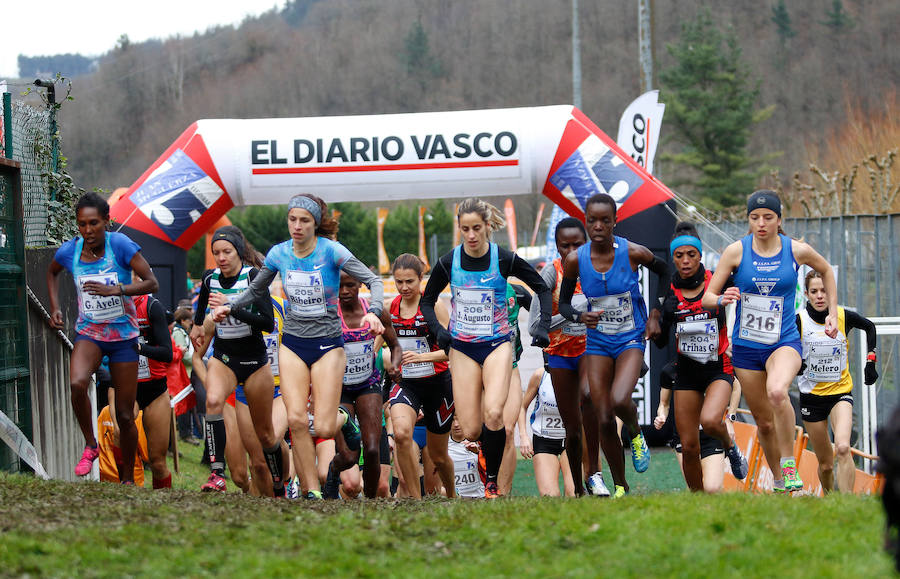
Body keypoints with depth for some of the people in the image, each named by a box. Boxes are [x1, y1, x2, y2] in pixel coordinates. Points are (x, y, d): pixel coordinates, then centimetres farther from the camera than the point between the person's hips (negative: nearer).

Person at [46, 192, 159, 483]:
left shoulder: (120, 245, -15)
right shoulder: (69, 251, -6)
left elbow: (152, 283, -17)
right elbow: (52, 272, 18)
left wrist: (115, 289, -30)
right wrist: (54, 307, 6)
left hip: (123, 336, -1)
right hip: (88, 333, 1)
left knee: (125, 416, 4)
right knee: (77, 383, -32)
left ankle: (128, 478, 22)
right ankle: (90, 446, -10)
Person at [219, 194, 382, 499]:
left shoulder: (331, 251, -11)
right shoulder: (279, 254, 1)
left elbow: (373, 281, -13)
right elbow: (256, 290, 18)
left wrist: (373, 312, -31)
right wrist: (230, 305, 3)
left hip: (327, 344, -3)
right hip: (293, 344, 3)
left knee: (324, 429, -10)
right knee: (296, 419, -15)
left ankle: (343, 418, 28)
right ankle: (312, 492, -5)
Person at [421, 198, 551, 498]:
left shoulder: (505, 259, -9)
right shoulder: (448, 263, -4)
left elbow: (542, 288, 5)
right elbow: (427, 301, 9)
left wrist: (543, 326, -6)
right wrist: (438, 330, -8)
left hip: (497, 344, -2)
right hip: (462, 348, 2)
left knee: (493, 414, -26)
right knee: (471, 431, -5)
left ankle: (492, 483, -12)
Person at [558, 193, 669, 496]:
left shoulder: (633, 253, -14)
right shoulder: (575, 260, -9)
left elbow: (664, 272, 6)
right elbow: (563, 303, 3)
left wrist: (655, 315, 1)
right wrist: (580, 317, -18)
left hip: (631, 339, -2)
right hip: (597, 343, 2)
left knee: (619, 401, -28)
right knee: (604, 420, -2)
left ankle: (636, 434, 8)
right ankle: (620, 487, 15)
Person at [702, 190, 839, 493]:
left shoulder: (797, 250, -5)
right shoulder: (736, 251, -6)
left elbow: (825, 270, 17)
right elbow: (706, 298, -3)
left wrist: (832, 313, 13)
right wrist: (722, 299, -25)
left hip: (785, 342, -2)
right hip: (746, 347, 2)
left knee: (777, 391, -33)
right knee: (764, 422, 8)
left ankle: (789, 465, -16)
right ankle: (779, 481, 30)